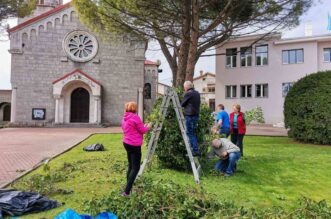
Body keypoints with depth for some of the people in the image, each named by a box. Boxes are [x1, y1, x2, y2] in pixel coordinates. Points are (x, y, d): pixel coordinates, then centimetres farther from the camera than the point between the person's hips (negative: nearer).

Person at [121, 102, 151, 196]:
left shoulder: (125, 118, 11)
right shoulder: (135, 117, -14)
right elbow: (142, 130, -10)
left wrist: (143, 126, 20)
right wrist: (148, 127, 9)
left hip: (126, 143, 9)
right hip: (134, 145, -9)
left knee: (131, 166, 18)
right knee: (136, 168, -4)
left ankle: (128, 187, 24)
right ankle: (126, 192, -11)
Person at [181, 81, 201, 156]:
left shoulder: (188, 94, -12)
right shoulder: (197, 93, 13)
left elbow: (182, 104, -5)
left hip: (189, 115, -8)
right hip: (196, 115, 8)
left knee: (190, 133, -3)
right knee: (192, 133, 16)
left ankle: (195, 150, -6)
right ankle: (196, 149, 17)